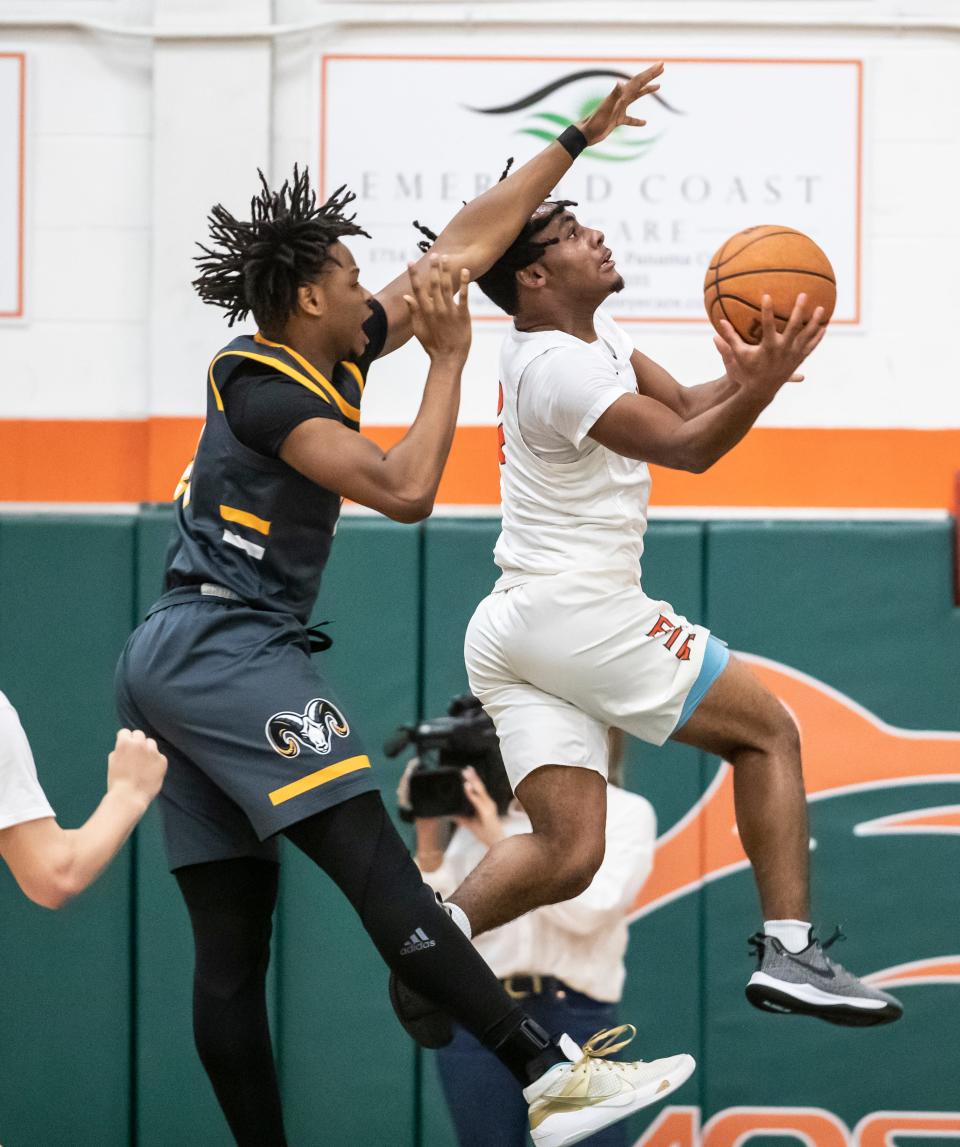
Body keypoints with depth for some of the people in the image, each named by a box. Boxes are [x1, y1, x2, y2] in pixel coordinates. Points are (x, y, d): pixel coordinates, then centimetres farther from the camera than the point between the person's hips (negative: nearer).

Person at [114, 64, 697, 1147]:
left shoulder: (335, 358, 15)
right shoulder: (267, 390, -11)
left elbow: (467, 240, 18)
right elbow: (404, 490, -19)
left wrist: (583, 135, 20)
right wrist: (448, 359, -9)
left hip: (170, 662, 11)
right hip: (226, 647, -11)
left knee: (230, 944, 4)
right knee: (375, 863, -20)